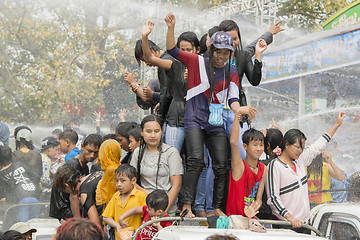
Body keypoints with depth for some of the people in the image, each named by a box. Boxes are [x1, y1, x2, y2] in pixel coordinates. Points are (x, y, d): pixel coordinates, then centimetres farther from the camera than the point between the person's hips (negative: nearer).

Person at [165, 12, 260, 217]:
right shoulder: (198, 62, 5)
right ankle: (187, 205, -17)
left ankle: (217, 207, 8)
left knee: (221, 166, -2)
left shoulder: (231, 73, 11)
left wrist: (238, 109, -21)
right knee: (196, 160, -20)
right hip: (194, 120, -3)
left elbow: (233, 97, 2)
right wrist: (171, 28, -11)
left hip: (216, 123, 3)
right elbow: (172, 50, 4)